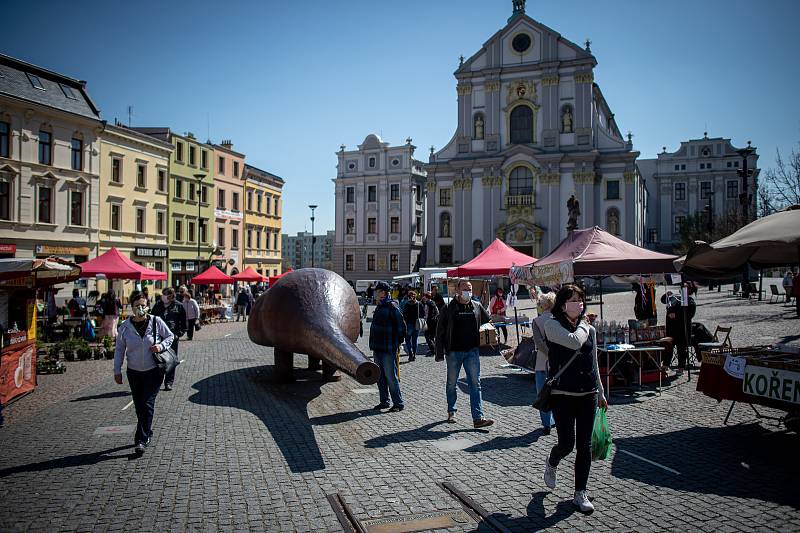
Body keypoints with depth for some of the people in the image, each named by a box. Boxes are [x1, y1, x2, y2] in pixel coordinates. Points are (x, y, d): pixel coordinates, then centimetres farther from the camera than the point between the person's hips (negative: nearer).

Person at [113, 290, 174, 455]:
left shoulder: (156, 322, -7)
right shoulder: (125, 327, -2)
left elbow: (170, 336, 6)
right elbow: (119, 350, 6)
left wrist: (161, 346, -14)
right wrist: (117, 370, 4)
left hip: (153, 371, -3)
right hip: (134, 372, 3)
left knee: (147, 404, -10)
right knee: (139, 406, 10)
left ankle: (141, 440, -7)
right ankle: (147, 434, 29)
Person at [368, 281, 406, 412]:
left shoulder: (392, 306, -13)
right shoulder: (379, 307, 15)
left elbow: (401, 326, -14)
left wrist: (397, 343, -14)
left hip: (388, 349, -9)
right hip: (378, 348, 9)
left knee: (391, 377, -4)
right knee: (380, 377, 14)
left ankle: (399, 403, 6)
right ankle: (384, 401, 25)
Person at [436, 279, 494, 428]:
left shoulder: (477, 306, 5)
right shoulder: (449, 308, -4)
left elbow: (488, 323, 20)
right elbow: (440, 331, -2)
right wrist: (439, 353, -6)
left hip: (472, 351, 2)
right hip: (453, 352, -2)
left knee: (475, 384, -3)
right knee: (451, 384, 11)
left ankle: (478, 417, -3)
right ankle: (451, 412, 29)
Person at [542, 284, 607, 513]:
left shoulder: (590, 329, 9)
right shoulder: (552, 325, -7)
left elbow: (594, 364, 18)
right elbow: (574, 342, -26)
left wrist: (600, 393, 19)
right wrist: (583, 325, -7)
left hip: (588, 394, 5)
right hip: (562, 394, -4)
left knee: (585, 446, 6)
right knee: (567, 443, -3)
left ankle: (580, 493, 20)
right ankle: (551, 464, 32)